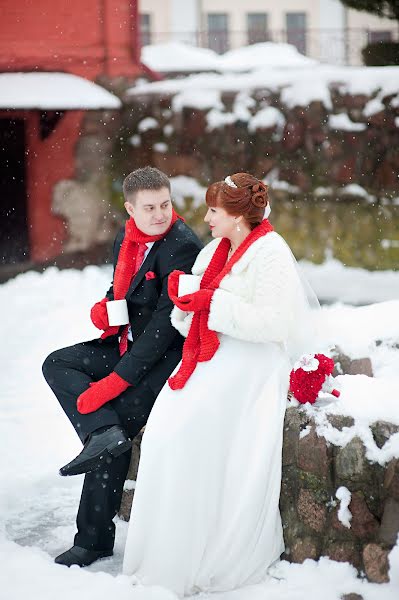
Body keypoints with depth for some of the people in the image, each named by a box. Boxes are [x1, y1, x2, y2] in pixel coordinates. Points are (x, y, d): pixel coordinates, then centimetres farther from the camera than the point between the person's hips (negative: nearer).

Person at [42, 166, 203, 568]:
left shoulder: (182, 247, -20)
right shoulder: (127, 237, 4)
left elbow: (165, 325, -23)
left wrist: (117, 379, -25)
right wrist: (104, 309, -5)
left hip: (168, 354, -8)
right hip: (130, 341, 8)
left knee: (118, 420, -17)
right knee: (56, 365, -3)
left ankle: (94, 539, -7)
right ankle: (101, 433, -20)